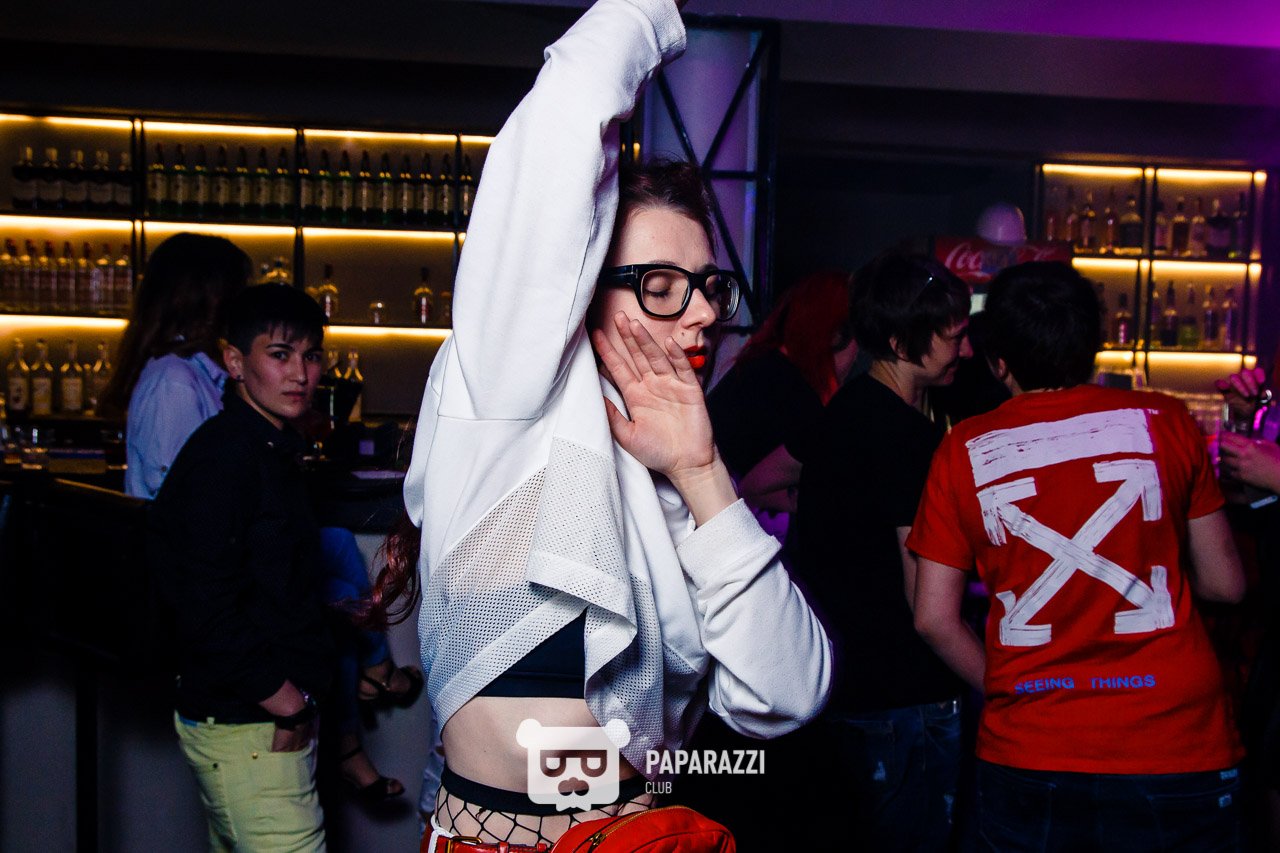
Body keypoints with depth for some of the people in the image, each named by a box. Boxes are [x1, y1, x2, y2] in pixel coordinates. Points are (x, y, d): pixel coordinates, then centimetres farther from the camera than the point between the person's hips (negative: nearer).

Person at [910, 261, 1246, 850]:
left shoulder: (964, 449, -1)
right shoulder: (1164, 421, -1)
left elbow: (934, 618, -1)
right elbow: (1224, 582, 5)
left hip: (1026, 754, 1)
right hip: (1174, 751, 0)